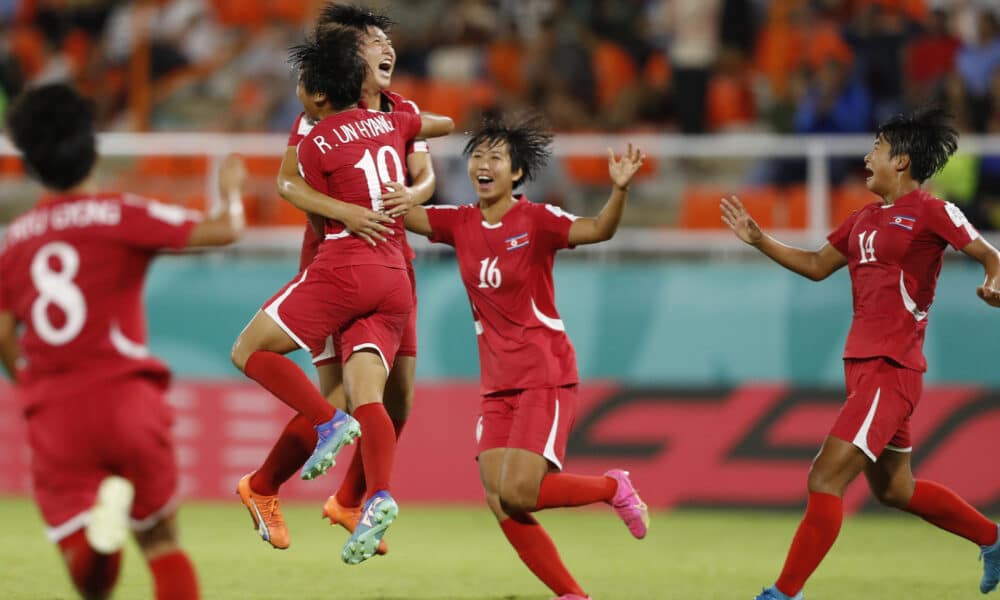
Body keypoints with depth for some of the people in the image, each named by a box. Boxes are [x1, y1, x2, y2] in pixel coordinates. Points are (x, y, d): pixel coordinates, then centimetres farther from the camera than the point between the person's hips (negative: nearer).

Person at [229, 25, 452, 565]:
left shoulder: (315, 145, -4)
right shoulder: (389, 122, 13)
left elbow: (325, 219, 4)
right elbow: (446, 125, 34)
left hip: (342, 268, -6)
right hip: (395, 278, 6)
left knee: (248, 351, 4)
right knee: (367, 395, -4)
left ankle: (330, 423, -11)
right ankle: (378, 496, -25)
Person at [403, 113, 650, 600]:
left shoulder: (536, 220, -11)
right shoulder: (460, 223, 5)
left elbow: (598, 230, -24)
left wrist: (619, 190, -42)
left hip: (546, 377, -6)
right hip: (497, 385, 6)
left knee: (517, 493, -18)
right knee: (500, 506, -5)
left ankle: (613, 488, 8)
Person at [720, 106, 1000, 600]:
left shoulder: (930, 212, -8)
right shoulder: (864, 220, 16)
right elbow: (817, 265, 25)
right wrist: (759, 240, 18)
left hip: (891, 369, -9)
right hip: (862, 363, 9)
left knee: (825, 480, -14)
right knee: (893, 489, 21)